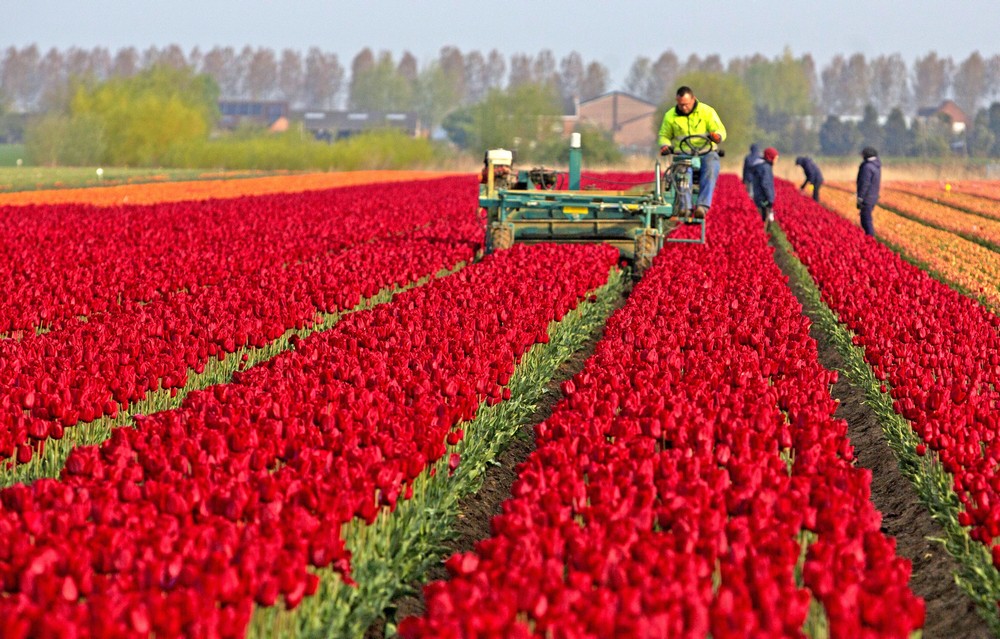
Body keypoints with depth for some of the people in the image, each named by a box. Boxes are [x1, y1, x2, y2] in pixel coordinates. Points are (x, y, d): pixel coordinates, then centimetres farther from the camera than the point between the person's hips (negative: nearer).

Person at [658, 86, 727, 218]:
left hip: (706, 152, 0)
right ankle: (685, 206, -46)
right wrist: (665, 145, -6)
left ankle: (703, 206, -45)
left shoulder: (707, 111, 4)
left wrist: (717, 136, -27)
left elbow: (720, 130, -1)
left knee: (711, 168, -35)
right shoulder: (670, 116, 9)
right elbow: (664, 135, 18)